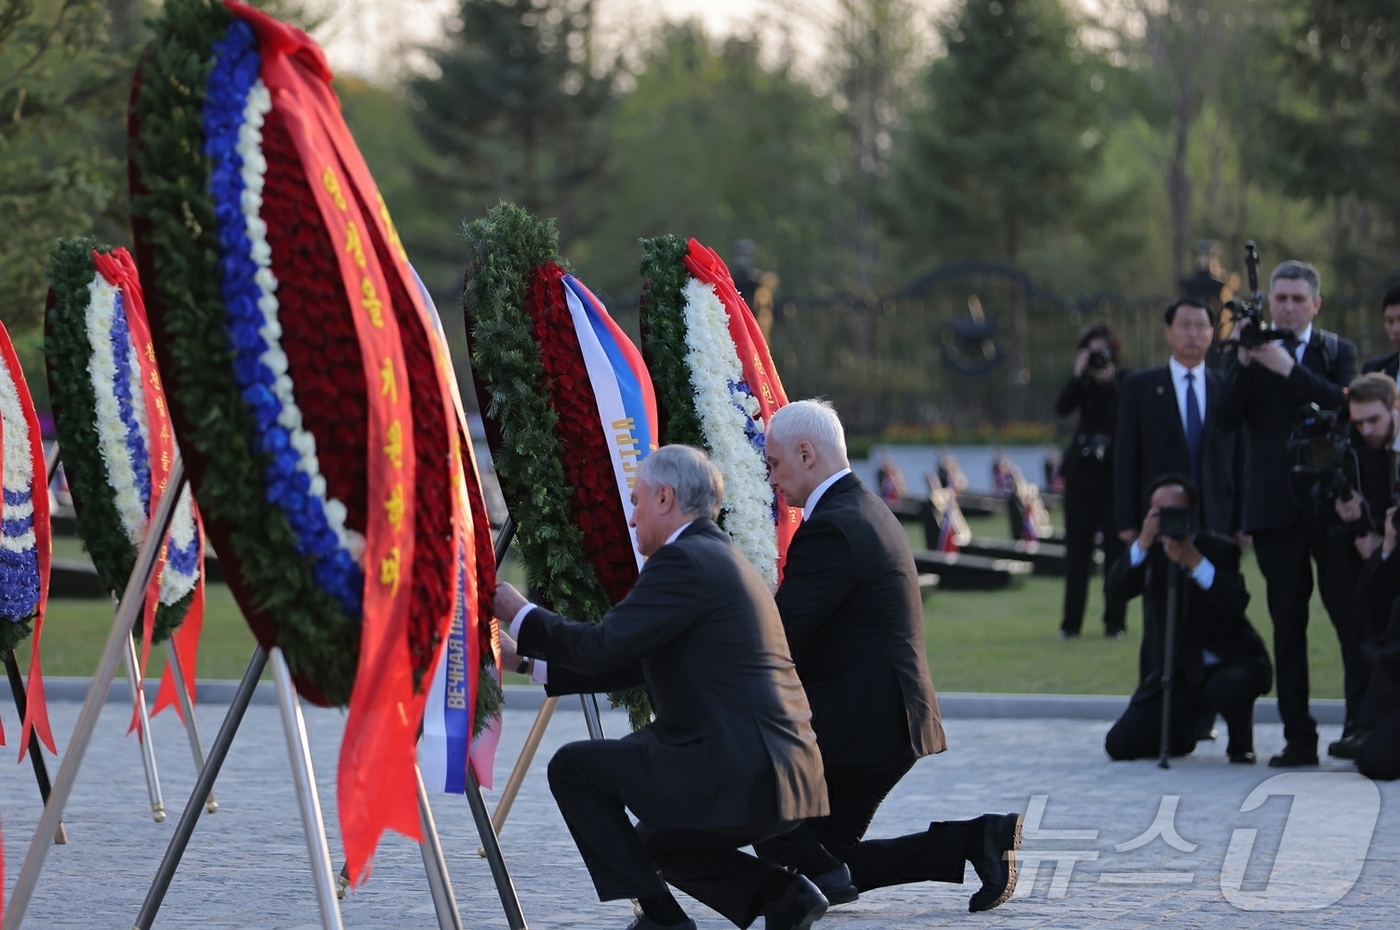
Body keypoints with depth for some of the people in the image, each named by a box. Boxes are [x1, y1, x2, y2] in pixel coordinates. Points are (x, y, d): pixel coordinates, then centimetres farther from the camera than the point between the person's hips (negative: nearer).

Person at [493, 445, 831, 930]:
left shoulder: (683, 560, -10)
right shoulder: (721, 557, 22)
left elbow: (602, 647, -15)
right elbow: (628, 661, 26)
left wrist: (521, 615, 1)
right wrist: (526, 655, 27)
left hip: (739, 774, -10)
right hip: (782, 777, 10)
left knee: (574, 768, -2)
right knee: (655, 842, 30)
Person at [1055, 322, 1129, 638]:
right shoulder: (1083, 382, 8)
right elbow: (1062, 407, -8)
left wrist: (1109, 381, -18)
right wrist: (1078, 374, -16)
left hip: (1117, 473, -2)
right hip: (1083, 472, 2)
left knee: (1117, 549, -1)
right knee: (1077, 549, 2)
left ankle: (1115, 621, 4)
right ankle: (1070, 622, 5)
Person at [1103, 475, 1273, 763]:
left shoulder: (1219, 549, -8)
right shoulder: (1151, 551, 4)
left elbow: (1236, 604, -24)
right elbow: (1118, 586, -14)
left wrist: (1194, 561, -32)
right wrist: (1142, 544, -29)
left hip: (1230, 662, -4)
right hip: (1179, 669, 4)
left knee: (1226, 688, -41)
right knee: (1120, 745, -7)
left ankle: (1240, 744, -6)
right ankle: (1183, 734, 25)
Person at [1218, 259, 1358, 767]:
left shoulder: (1337, 352, 7)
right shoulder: (1248, 352, 7)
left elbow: (1345, 404, -12)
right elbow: (1228, 417, -5)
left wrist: (1289, 369, -20)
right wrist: (1243, 362, -18)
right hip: (1276, 507, 1)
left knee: (1352, 613, -5)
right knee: (1287, 623, 3)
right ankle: (1299, 737, 6)